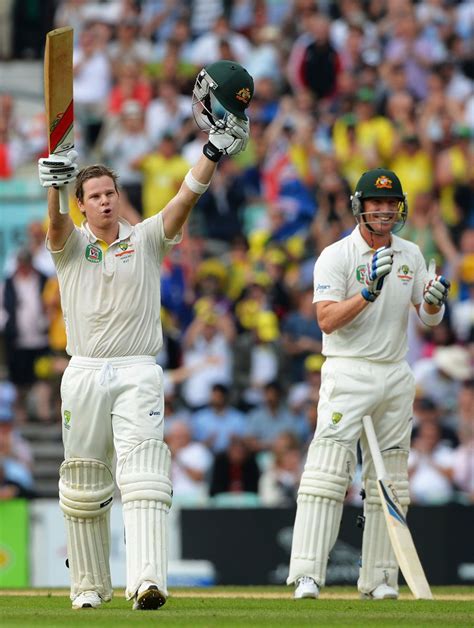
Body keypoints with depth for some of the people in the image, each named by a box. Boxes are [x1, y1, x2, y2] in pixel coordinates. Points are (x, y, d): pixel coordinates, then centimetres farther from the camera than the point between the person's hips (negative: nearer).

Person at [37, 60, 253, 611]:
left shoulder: (146, 239, 9)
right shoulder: (71, 245, 8)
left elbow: (185, 199, -5)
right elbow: (56, 223, -15)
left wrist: (214, 150, -20)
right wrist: (54, 185, -38)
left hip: (138, 373, -2)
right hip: (84, 374, 2)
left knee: (143, 472, -17)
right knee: (83, 483, 7)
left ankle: (147, 582, -31)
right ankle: (90, 585, 21)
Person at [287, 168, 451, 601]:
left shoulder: (410, 255, 10)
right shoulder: (336, 256, -7)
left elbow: (429, 317, 12)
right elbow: (327, 320, -16)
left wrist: (435, 300, -10)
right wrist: (369, 291, -27)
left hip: (396, 377, 6)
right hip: (349, 373, -6)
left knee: (389, 480, 7)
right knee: (328, 471, -15)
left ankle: (379, 578, 13)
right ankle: (307, 576, -20)